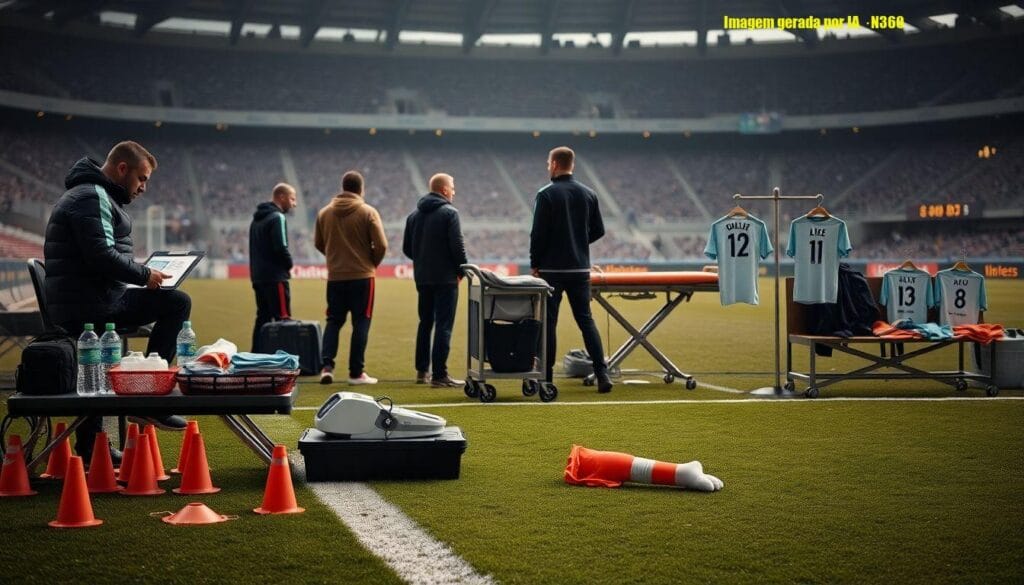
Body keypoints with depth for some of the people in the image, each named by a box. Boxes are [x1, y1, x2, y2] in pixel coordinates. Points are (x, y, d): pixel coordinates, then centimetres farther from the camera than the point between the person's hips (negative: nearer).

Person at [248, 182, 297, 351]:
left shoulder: (257, 219, 18)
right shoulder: (277, 218, -11)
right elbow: (281, 247, -20)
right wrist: (289, 265, -3)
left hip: (258, 277, 9)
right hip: (275, 277, -9)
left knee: (263, 318, 13)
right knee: (283, 318, -8)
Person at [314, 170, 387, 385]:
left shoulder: (324, 213, 4)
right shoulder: (368, 212, -8)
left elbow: (318, 243, 11)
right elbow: (381, 245, -11)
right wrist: (372, 263, 7)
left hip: (335, 276, 4)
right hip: (362, 276, -3)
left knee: (333, 321, 13)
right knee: (360, 323, 4)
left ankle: (327, 366, 0)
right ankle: (356, 372, 4)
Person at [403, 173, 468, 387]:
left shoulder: (414, 215, 10)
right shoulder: (449, 212, -11)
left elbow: (407, 248, 11)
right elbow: (457, 246, -16)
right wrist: (462, 270, -3)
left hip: (422, 278, 7)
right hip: (445, 277, -7)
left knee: (425, 323, 18)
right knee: (444, 325, -4)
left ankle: (422, 370, 22)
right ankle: (439, 375, -7)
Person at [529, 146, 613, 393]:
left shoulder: (546, 194, -9)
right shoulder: (588, 194, 6)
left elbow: (539, 233, -12)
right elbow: (598, 231, 9)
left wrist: (535, 263, -1)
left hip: (552, 269, -4)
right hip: (580, 269, 4)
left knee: (548, 322, 3)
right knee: (586, 319, 6)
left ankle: (546, 376, 7)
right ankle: (602, 373, -4)